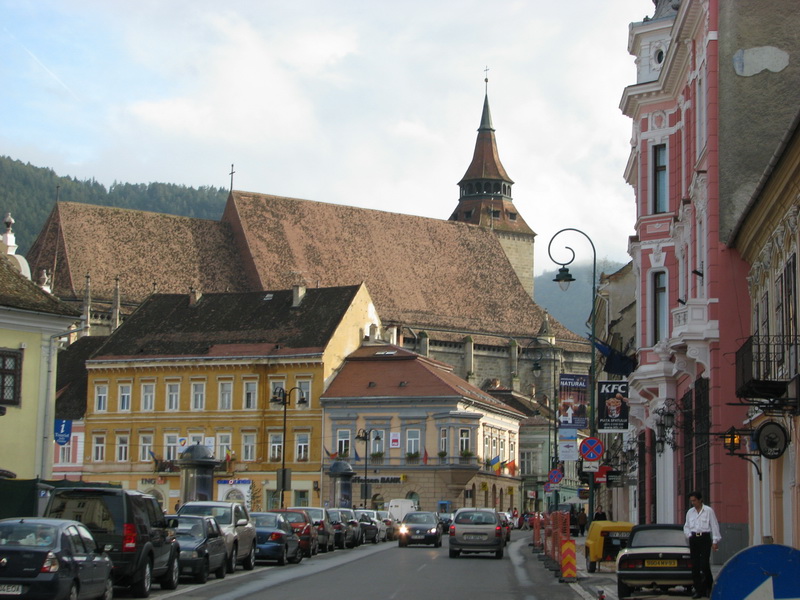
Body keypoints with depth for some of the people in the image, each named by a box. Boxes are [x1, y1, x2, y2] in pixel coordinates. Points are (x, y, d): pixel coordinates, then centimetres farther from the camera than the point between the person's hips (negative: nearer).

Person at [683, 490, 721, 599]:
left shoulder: (708, 511, -1)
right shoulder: (690, 512, 13)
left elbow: (714, 526, -1)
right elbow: (686, 527, 21)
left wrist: (715, 541, -5)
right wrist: (689, 535, 2)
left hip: (705, 538, -4)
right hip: (694, 539, 4)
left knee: (704, 565, -11)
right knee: (695, 566, -1)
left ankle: (709, 585, 12)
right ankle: (698, 590, 2)